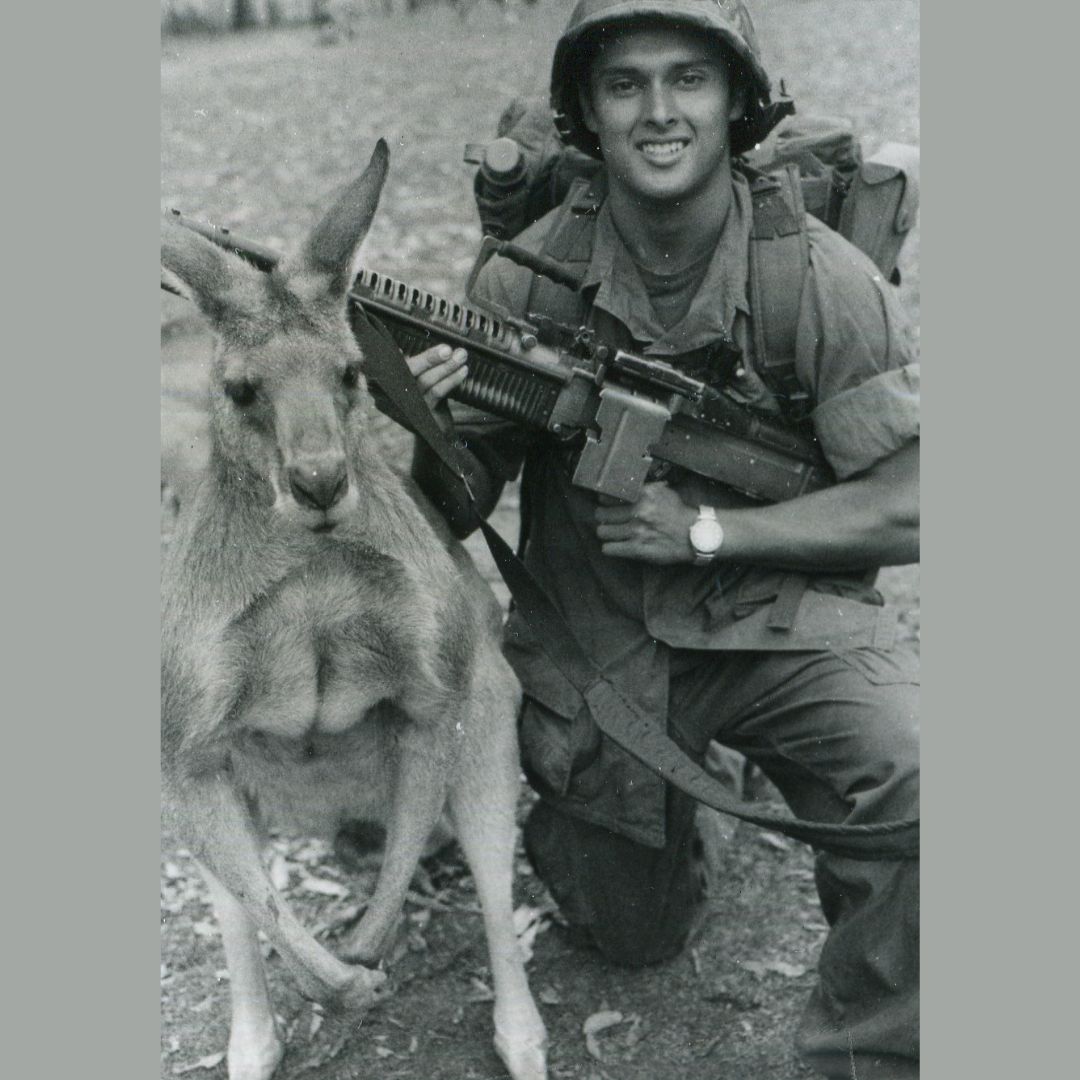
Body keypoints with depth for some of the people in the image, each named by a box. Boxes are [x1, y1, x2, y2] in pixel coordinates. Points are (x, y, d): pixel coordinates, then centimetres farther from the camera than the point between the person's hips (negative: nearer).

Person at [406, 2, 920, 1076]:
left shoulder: (822, 279, -15)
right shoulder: (526, 279, -11)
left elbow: (907, 504, -11)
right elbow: (454, 513, -5)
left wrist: (705, 530, -20)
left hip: (779, 617, -1)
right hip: (596, 637, 2)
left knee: (919, 778, -30)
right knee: (634, 935, 16)